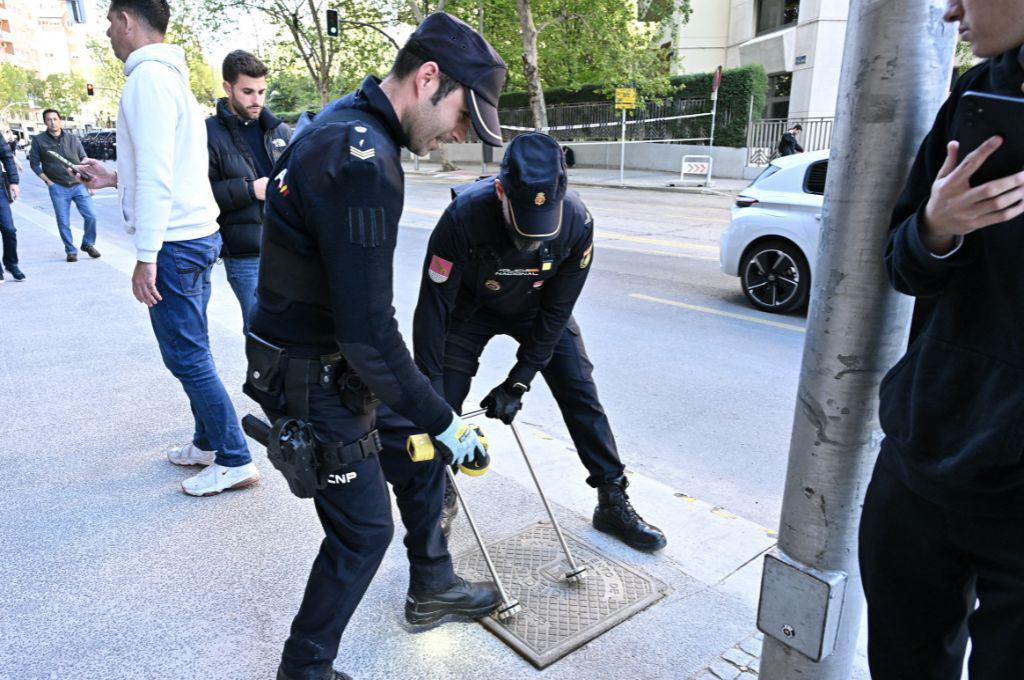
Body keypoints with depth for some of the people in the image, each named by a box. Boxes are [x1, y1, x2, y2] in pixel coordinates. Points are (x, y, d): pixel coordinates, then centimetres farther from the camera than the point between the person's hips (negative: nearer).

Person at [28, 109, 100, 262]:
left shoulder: (73, 139, 5)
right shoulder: (39, 140, 1)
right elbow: (34, 164, 7)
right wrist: (48, 181, -1)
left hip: (79, 185, 1)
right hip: (58, 188, -1)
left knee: (91, 216, -5)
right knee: (63, 222, 1)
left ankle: (88, 244, 17)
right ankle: (71, 251, 15)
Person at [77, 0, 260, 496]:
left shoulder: (148, 78, -13)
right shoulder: (171, 76, 18)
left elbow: (156, 176, -20)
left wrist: (146, 256, -19)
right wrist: (115, 178, 26)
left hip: (174, 242, -10)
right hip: (195, 233, 10)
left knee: (187, 357, -4)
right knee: (191, 352, 16)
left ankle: (235, 461, 5)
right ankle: (208, 443, 28)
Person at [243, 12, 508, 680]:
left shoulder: (343, 122, 5)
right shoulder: (365, 163, -28)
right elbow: (369, 335, -28)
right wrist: (443, 420, -16)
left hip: (335, 357, 10)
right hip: (312, 379, -10)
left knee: (422, 454, 20)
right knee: (364, 529, 5)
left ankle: (430, 585, 40)